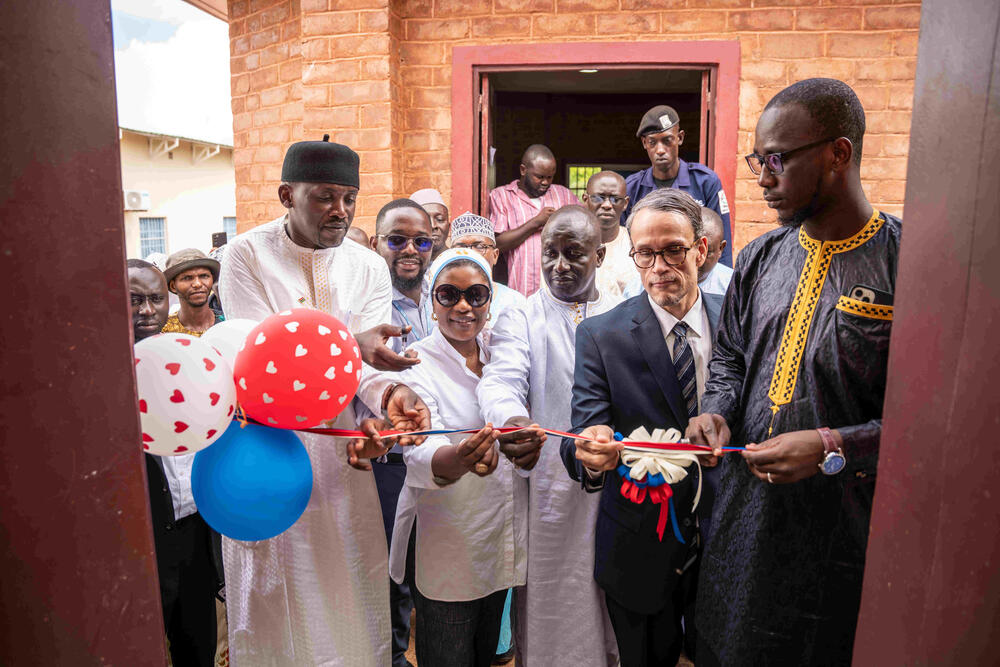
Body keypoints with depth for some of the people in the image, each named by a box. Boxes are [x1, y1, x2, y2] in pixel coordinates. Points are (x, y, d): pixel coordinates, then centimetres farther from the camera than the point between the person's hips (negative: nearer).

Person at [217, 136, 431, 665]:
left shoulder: (369, 268, -1)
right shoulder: (247, 254, -9)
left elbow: (366, 360, -10)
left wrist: (389, 396, -33)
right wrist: (348, 345, -35)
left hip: (339, 445, 2)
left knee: (349, 587, 13)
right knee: (273, 592, 12)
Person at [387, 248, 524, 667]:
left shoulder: (497, 355, 1)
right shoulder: (416, 363, -15)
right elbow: (419, 452, -30)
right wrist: (453, 460, -50)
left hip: (503, 536, 5)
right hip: (446, 548, -5)